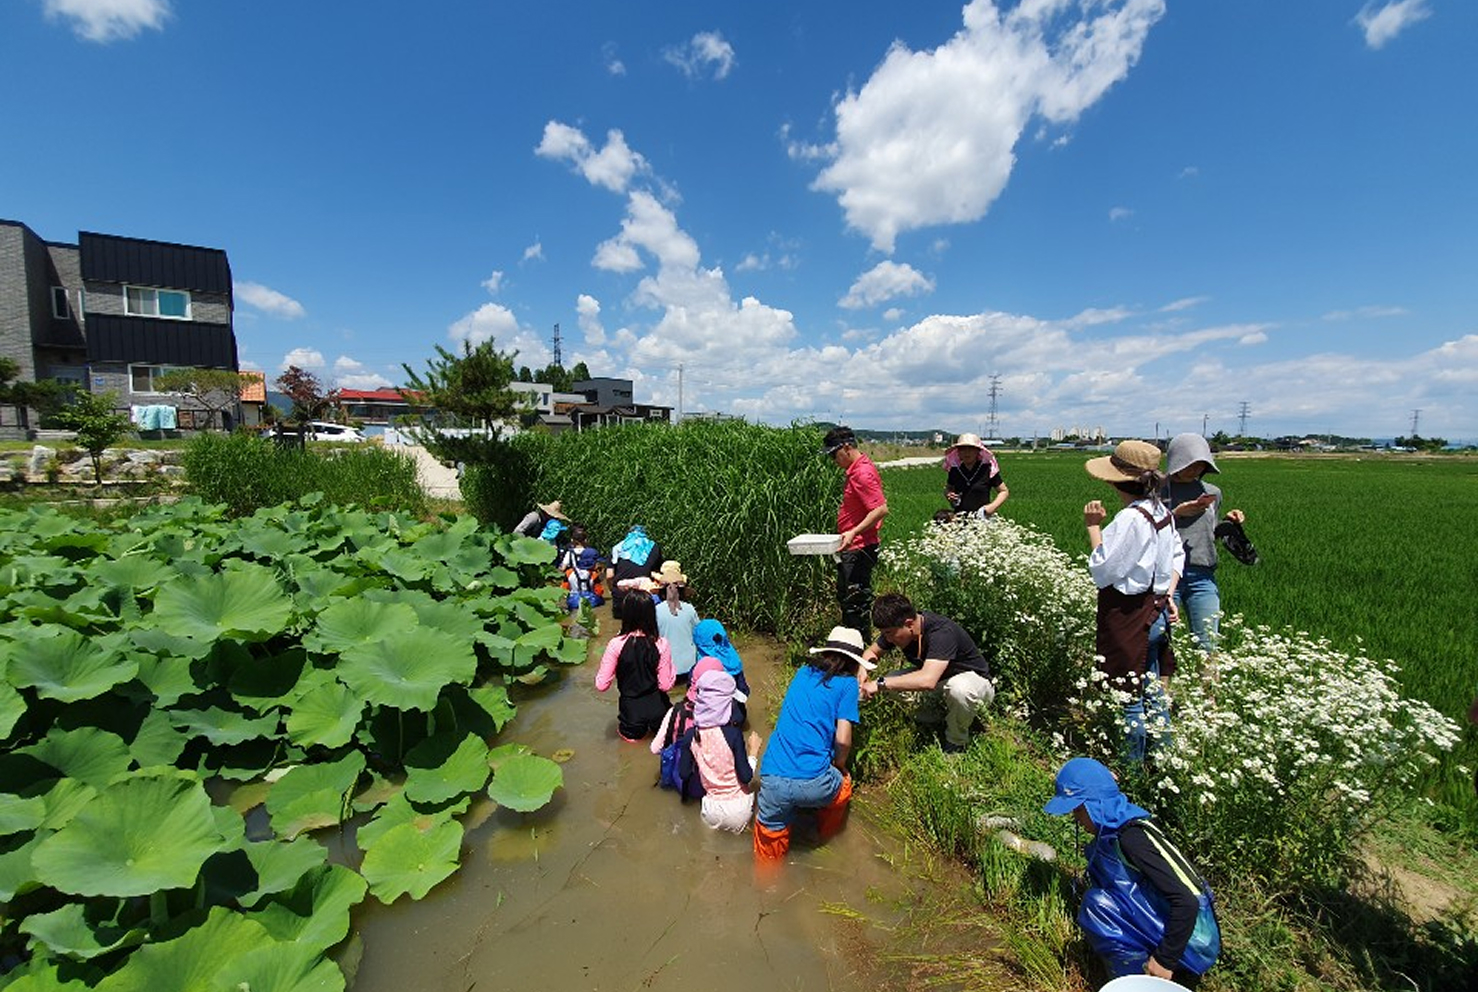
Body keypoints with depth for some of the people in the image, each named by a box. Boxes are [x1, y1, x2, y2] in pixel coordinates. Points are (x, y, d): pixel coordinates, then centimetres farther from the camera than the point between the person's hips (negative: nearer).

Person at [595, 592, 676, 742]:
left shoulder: (616, 644, -20)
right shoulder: (661, 644, -19)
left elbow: (601, 685, -16)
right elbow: (666, 685, -14)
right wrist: (671, 666, 1)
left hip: (631, 706, 0)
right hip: (657, 706, 0)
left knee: (631, 736, 34)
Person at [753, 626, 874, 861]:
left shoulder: (803, 673, 16)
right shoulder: (847, 684, 2)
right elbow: (843, 739, -3)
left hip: (773, 780, 3)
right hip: (813, 782, -3)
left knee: (770, 855, 23)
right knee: (842, 784, 32)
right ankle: (827, 839, 52)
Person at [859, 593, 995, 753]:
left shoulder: (941, 632, -36)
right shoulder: (895, 628, -14)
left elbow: (928, 680, -49)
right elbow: (872, 652, 0)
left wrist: (880, 684, -45)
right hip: (938, 685, 6)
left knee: (959, 688, -40)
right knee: (891, 685, -13)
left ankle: (957, 742, -9)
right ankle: (941, 712, 10)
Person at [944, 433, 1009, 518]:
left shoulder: (987, 469, 1)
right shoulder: (954, 470, 8)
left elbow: (1004, 492, 8)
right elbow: (948, 488, 25)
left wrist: (993, 506, -7)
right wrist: (948, 495, 3)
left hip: (982, 517, -2)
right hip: (959, 517, 3)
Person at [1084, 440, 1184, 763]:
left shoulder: (1130, 519, -23)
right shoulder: (1162, 512, 6)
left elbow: (1103, 572, -21)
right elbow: (1177, 556, 18)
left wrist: (1093, 526, -14)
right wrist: (1168, 594, 13)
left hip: (1129, 617, -9)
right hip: (1156, 613, 9)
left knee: (1131, 697, 5)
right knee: (1154, 691, 22)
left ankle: (1134, 764, 19)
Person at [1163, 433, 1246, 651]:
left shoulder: (1212, 493, 14)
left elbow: (1211, 536, 22)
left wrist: (1228, 522, 4)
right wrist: (1175, 514, -15)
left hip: (1202, 577, 4)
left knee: (1207, 645, 2)